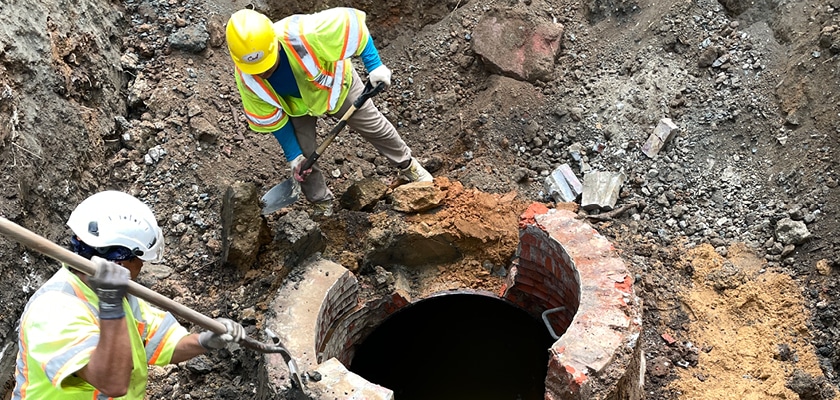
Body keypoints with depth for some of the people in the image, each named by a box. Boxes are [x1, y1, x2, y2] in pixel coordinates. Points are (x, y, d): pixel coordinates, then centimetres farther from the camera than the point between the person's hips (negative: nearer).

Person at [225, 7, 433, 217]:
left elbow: (350, 22, -32)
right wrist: (293, 155, -11)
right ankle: (322, 204, 32)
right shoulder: (245, 78, -33)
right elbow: (270, 120, -16)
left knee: (375, 127, 13)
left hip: (335, 84, -1)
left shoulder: (305, 33, -48)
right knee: (303, 159, 3)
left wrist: (375, 66, -33)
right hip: (296, 104, 2)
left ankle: (407, 165, 41)